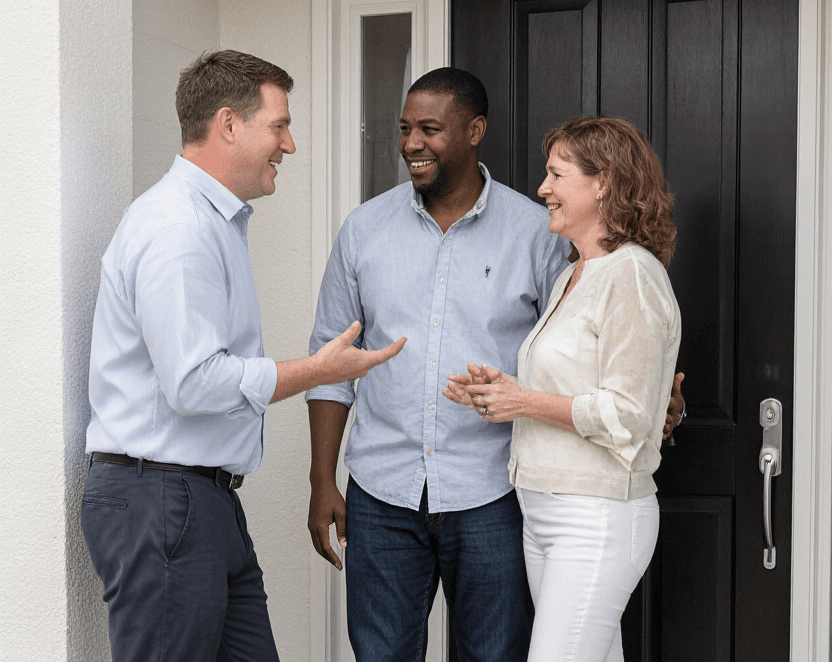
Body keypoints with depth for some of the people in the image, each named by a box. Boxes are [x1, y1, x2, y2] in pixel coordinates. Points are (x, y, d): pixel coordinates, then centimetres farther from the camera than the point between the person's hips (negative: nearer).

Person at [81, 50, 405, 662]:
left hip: (210, 497, 10)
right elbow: (194, 383, -23)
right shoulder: (176, 229, -16)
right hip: (160, 502, -10)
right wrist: (319, 370, -13)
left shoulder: (216, 220, 19)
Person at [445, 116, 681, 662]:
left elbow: (626, 416, -18)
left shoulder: (632, 275, -13)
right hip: (544, 513, 9)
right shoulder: (572, 278, 17)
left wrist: (525, 402, -11)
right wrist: (498, 391, 7)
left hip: (598, 519, -9)